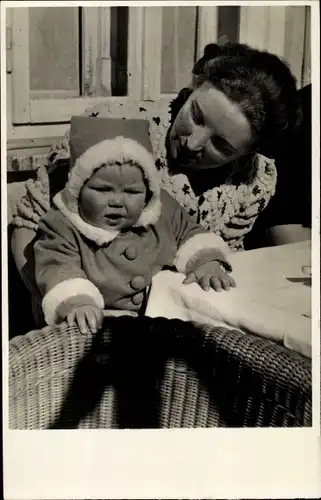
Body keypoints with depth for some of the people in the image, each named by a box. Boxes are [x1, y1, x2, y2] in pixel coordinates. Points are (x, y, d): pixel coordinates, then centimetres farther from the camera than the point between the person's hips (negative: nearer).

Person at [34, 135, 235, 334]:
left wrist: (207, 261, -8)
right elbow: (58, 268, -19)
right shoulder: (62, 226, -8)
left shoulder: (162, 210, 1)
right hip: (105, 322, -4)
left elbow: (190, 234, 13)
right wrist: (76, 302, -40)